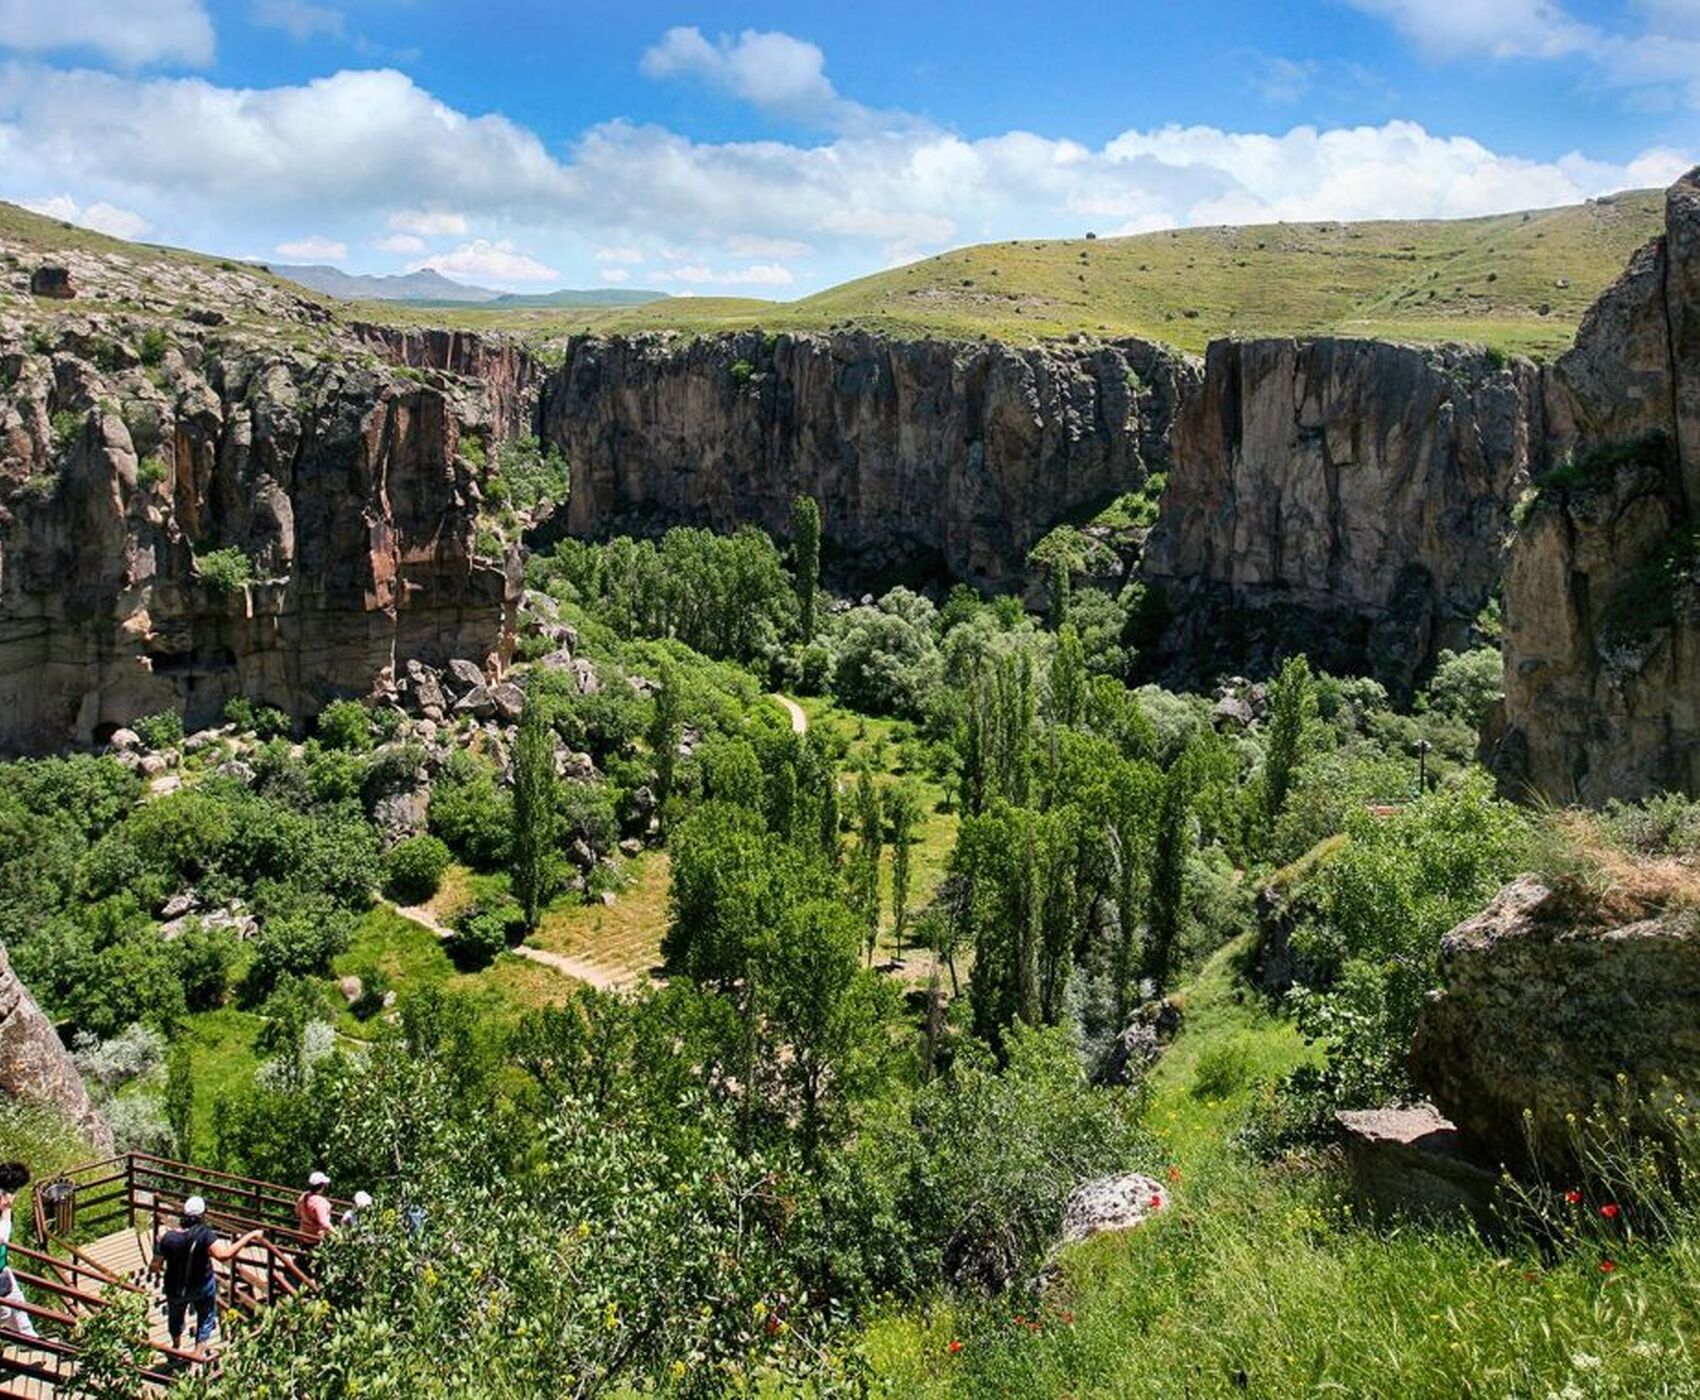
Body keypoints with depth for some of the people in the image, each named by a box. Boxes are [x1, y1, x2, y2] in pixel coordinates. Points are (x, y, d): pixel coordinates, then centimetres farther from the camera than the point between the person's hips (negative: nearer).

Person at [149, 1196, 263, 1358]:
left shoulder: (168, 1237, -25)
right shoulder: (204, 1234, -33)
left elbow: (153, 1268, -17)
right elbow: (223, 1255, -48)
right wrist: (249, 1236, -45)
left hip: (175, 1289, 3)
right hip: (202, 1287, -3)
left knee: (175, 1317, 32)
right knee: (206, 1317, 26)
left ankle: (177, 1348, 55)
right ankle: (198, 1352, 30)